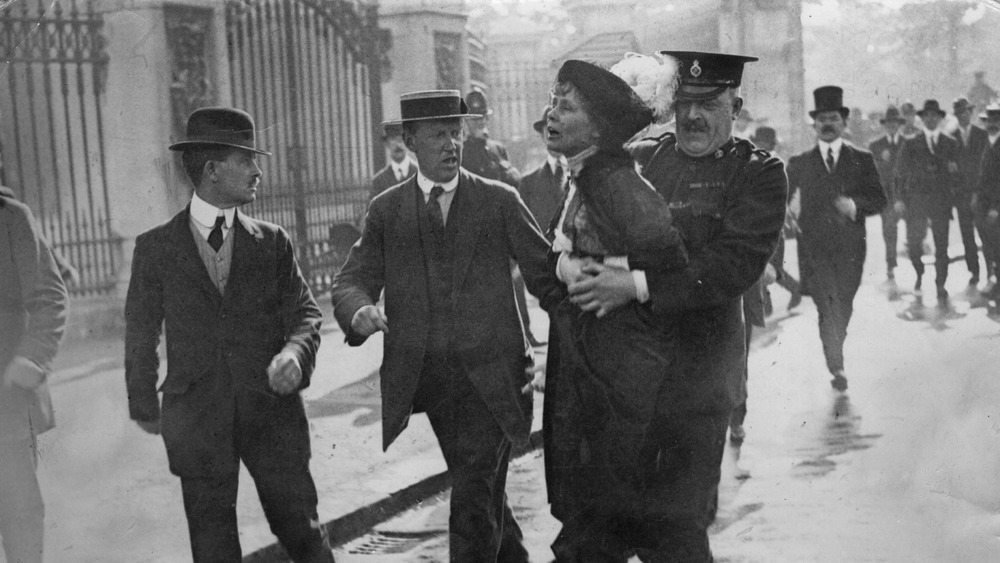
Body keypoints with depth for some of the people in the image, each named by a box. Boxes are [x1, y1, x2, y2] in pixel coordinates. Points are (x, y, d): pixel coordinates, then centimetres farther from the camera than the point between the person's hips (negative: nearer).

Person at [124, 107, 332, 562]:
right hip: (196, 418, -1)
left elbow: (305, 312, 5)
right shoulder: (156, 248, 2)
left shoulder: (271, 242, 6)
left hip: (272, 409, 1)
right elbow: (141, 333, 9)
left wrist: (296, 352, -17)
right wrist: (144, 404, 14)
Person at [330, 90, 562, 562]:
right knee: (483, 493, 17)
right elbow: (352, 279, 1)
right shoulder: (386, 210, 6)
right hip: (427, 377, 3)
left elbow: (546, 275, 2)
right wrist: (359, 311, -23)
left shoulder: (500, 201, 2)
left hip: (491, 375, -3)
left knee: (473, 497, -12)